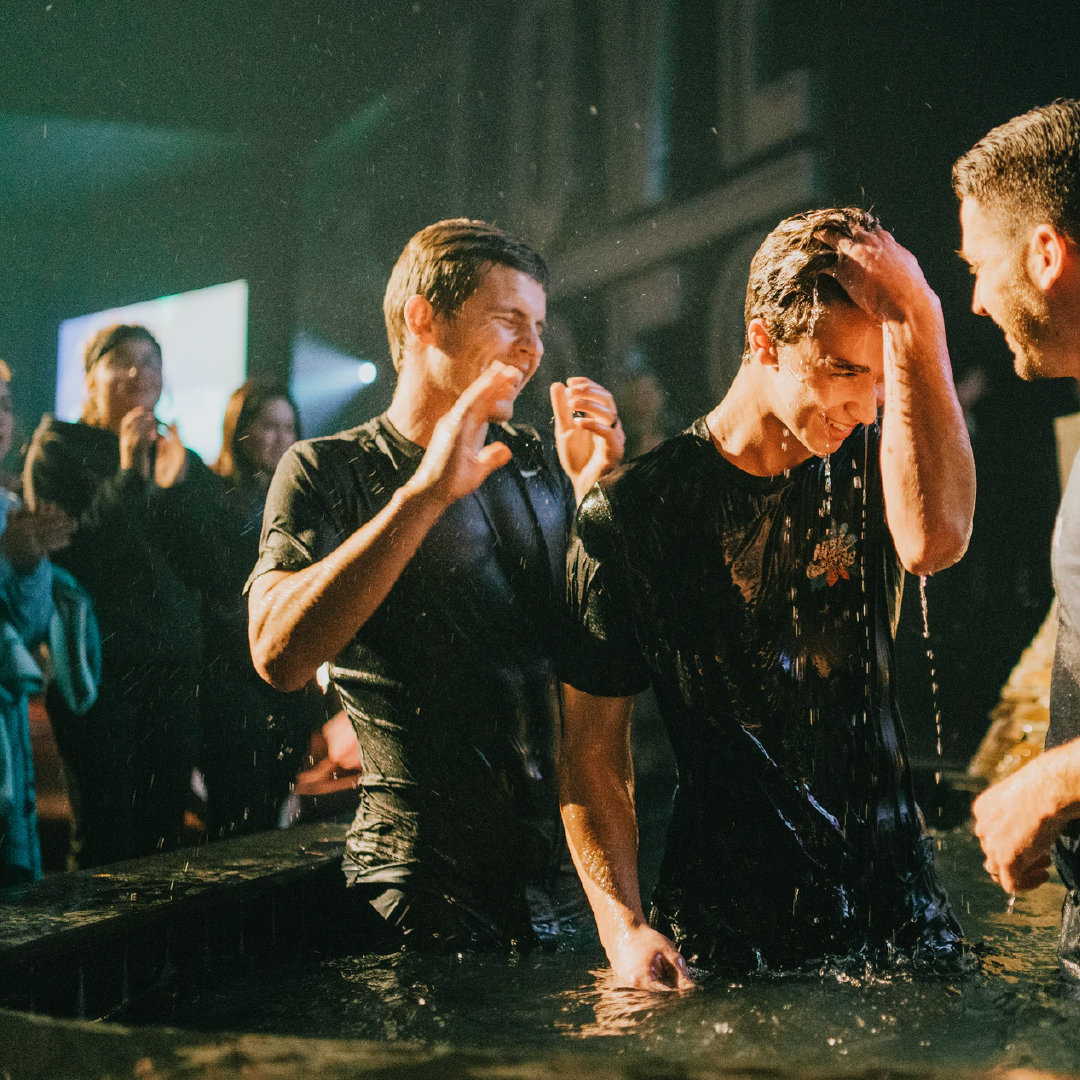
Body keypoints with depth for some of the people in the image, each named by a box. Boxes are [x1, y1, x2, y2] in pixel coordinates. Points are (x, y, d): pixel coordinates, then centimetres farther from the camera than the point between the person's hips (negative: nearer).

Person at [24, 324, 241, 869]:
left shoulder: (185, 461, 15)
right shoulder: (56, 449, 5)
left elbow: (220, 573, 5)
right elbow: (64, 555, -10)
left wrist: (176, 487, -7)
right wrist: (129, 476, -12)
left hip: (173, 667, 4)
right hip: (95, 665, -4)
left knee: (165, 833, 3)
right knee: (104, 834, -8)